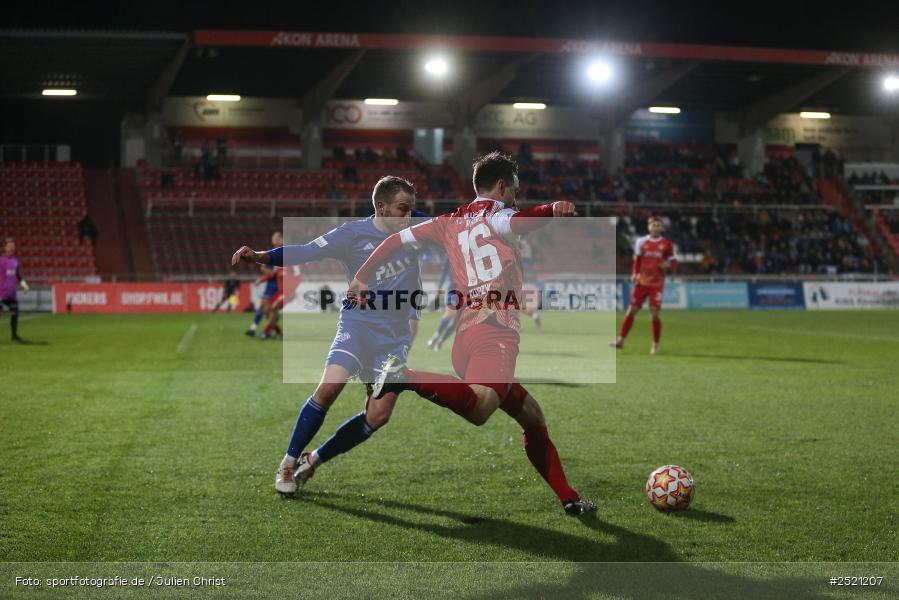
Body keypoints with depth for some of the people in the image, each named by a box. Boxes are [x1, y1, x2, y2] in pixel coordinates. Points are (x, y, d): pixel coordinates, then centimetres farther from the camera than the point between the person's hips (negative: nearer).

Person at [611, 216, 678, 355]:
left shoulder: (667, 244, 3)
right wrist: (634, 274, -1)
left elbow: (674, 263, 6)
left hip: (657, 284, -2)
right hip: (642, 282, 2)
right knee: (631, 310, -2)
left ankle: (655, 345, 7)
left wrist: (668, 265, -16)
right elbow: (637, 261, 13)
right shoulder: (641, 242, 6)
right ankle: (621, 340, 4)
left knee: (655, 313, -6)